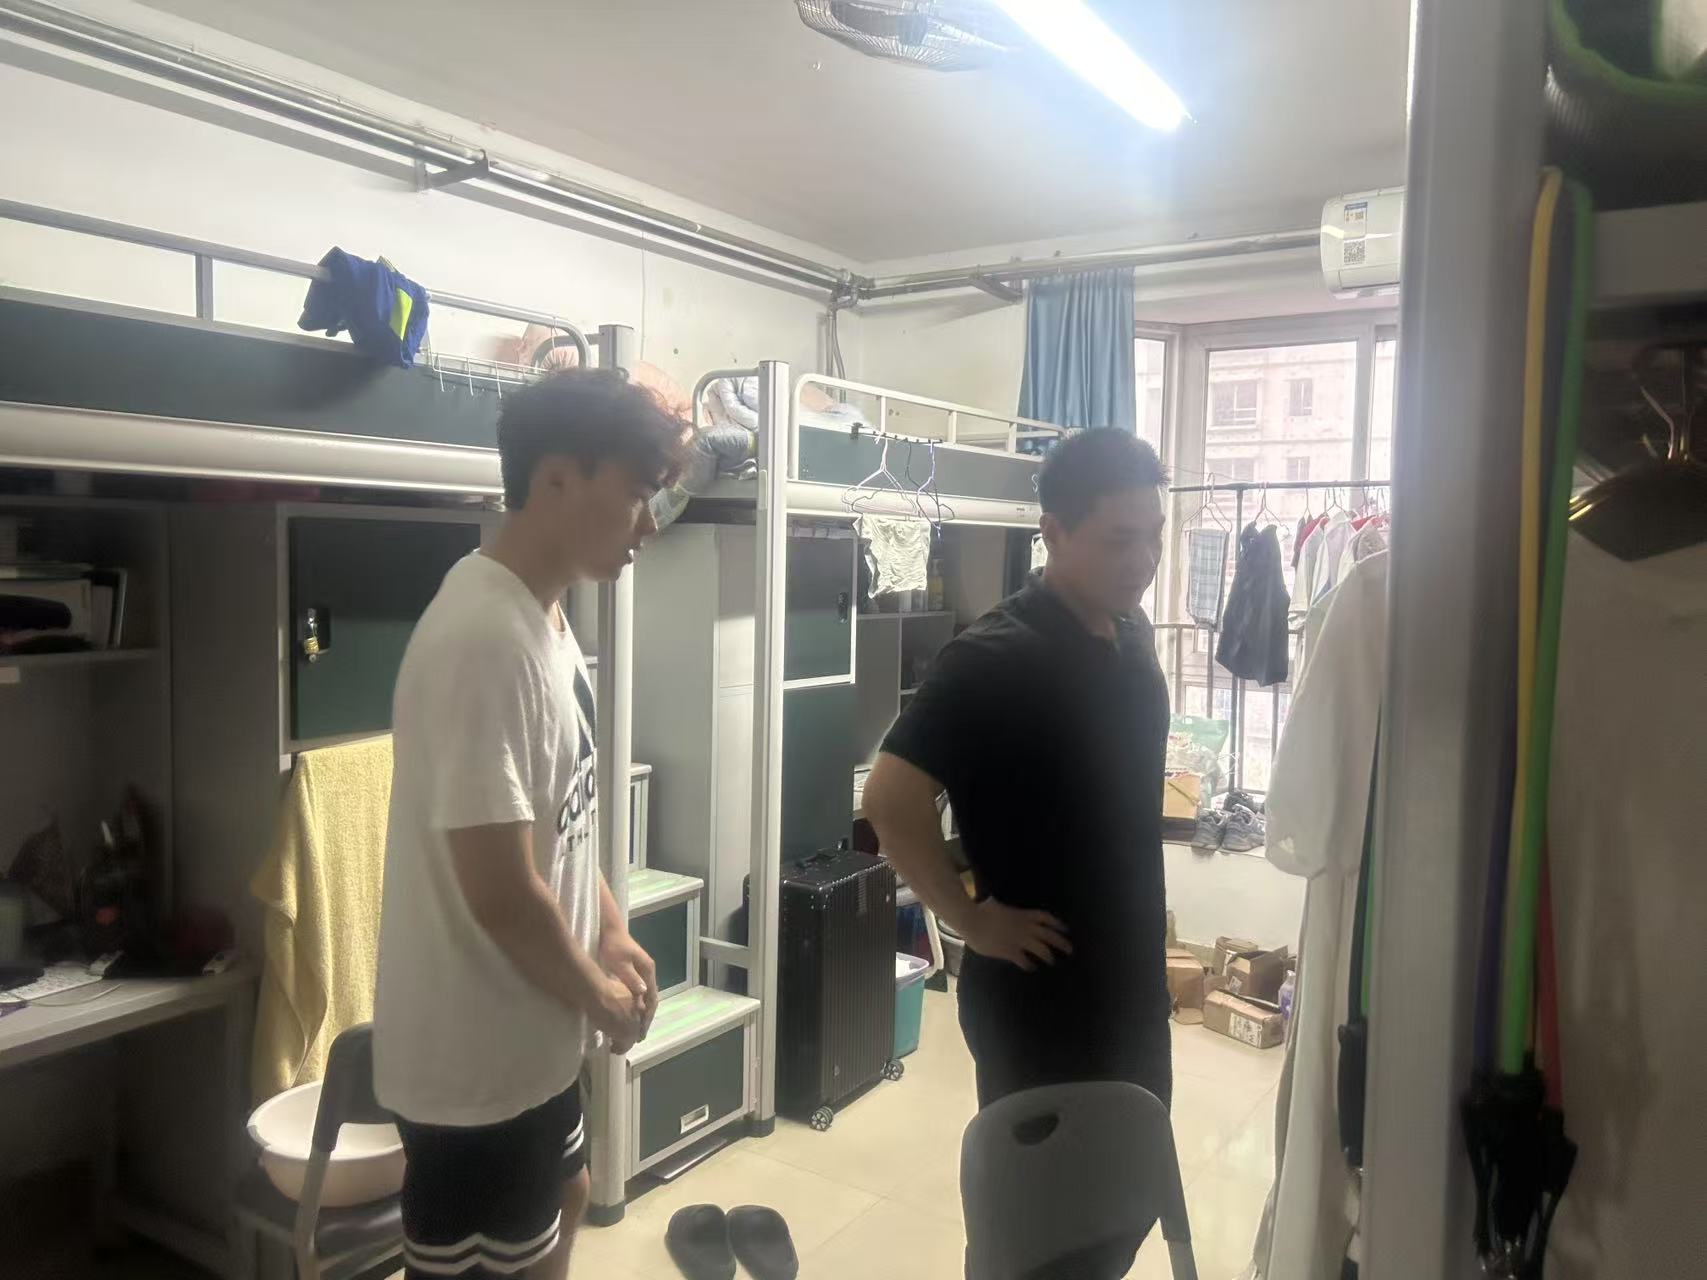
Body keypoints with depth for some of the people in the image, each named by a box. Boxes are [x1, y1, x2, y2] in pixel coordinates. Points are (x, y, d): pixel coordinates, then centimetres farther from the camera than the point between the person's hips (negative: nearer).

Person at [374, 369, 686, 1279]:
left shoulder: (543, 615, 3)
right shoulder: (484, 640, -29)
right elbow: (502, 892, -29)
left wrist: (610, 932, 9)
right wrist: (601, 997, -13)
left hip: (528, 1029, 9)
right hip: (478, 1052, -9)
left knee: (558, 1204, 30)